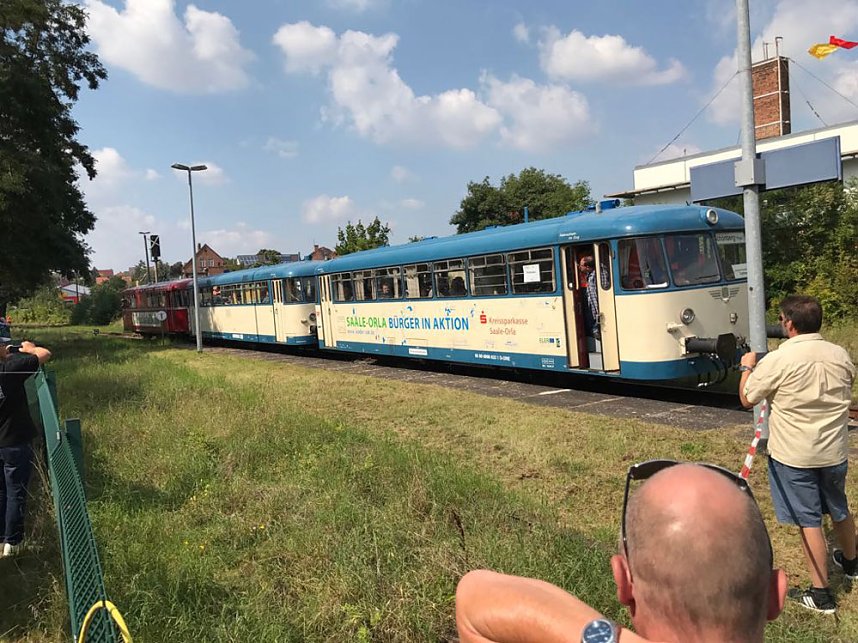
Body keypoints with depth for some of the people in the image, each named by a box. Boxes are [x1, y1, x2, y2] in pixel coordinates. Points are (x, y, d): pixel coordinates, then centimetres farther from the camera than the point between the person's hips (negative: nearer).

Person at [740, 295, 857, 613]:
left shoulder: (778, 361, -20)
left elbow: (747, 398, -8)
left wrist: (747, 367, 8)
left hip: (794, 455, -6)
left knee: (809, 521, 3)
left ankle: (821, 593, 12)